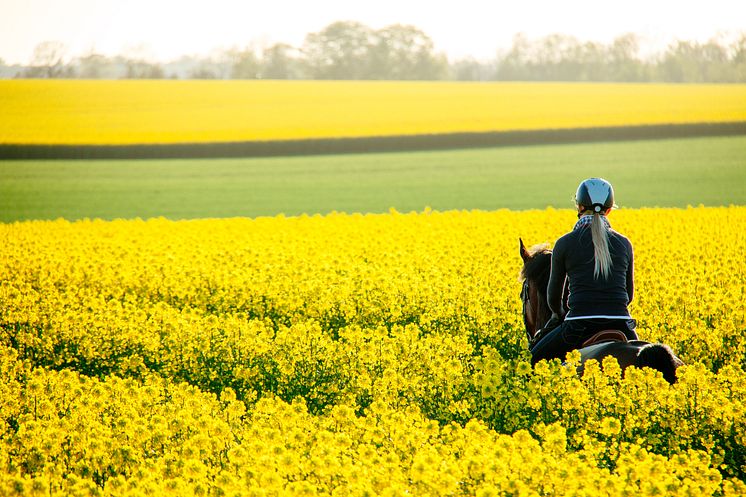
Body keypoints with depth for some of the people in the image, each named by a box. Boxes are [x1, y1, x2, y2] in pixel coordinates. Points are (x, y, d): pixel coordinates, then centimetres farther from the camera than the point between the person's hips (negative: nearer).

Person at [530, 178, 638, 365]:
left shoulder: (565, 243, 1)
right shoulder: (624, 243, 9)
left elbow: (553, 296, 10)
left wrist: (560, 314, 32)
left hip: (581, 328, -2)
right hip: (620, 327, 2)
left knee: (533, 363, 17)